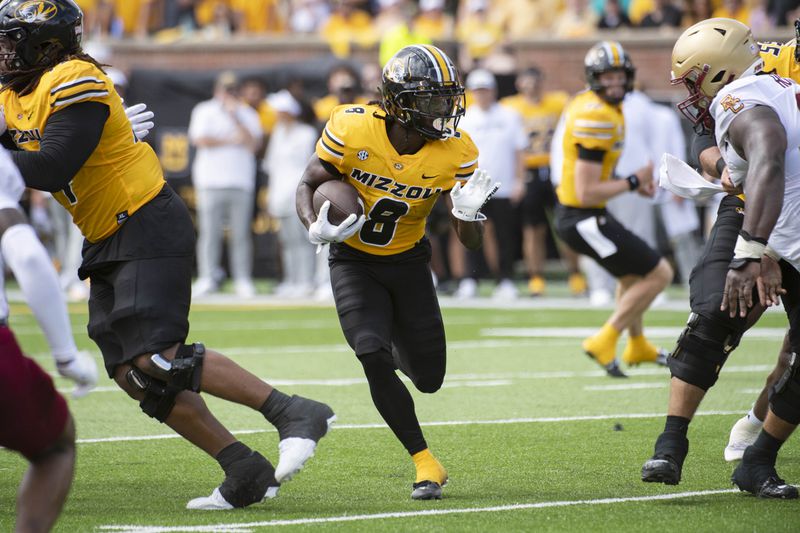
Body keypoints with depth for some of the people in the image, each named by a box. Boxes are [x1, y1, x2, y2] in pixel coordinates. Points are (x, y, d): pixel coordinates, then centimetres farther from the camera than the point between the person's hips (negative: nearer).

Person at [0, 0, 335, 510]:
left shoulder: (75, 84, -18)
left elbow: (51, 169, -26)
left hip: (148, 230, -10)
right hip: (108, 245, 10)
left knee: (156, 360, -20)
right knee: (133, 375, 2)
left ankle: (295, 414, -14)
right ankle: (246, 472, 3)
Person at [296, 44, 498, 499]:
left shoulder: (456, 153, -19)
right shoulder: (352, 130, -24)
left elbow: (472, 243, -13)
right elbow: (308, 185, -10)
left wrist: (467, 214, -36)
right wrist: (316, 229, -31)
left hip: (408, 261, 3)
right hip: (355, 262, -2)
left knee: (429, 379, 5)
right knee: (376, 363, -22)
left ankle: (392, 345, 43)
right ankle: (426, 465, -7)